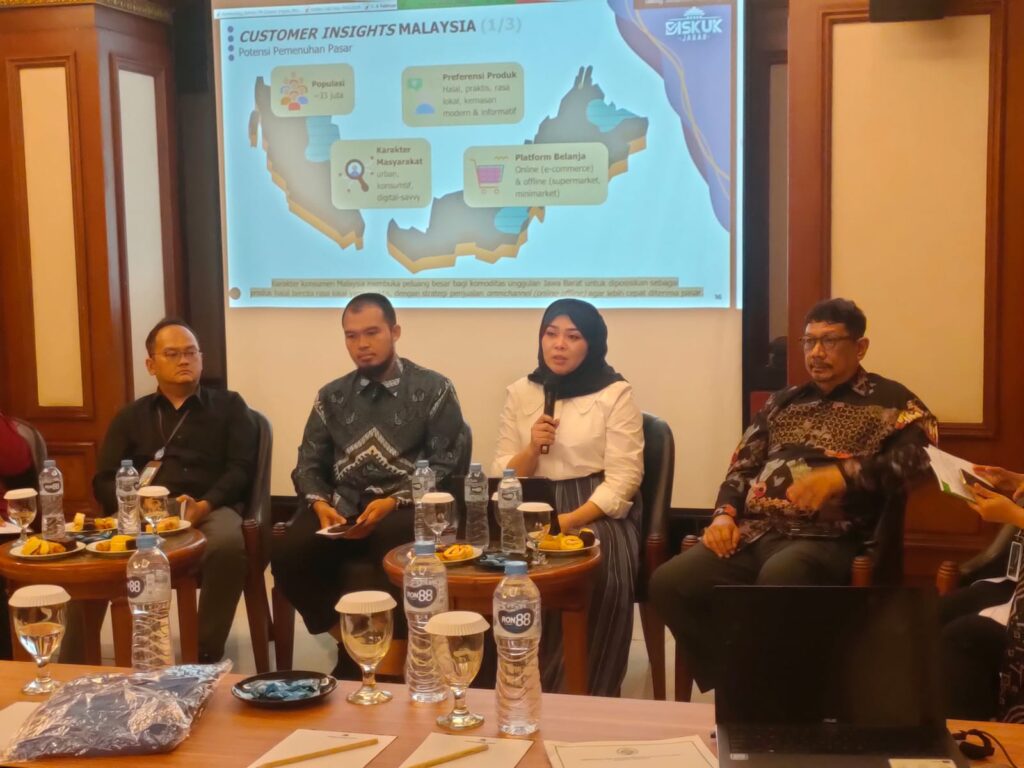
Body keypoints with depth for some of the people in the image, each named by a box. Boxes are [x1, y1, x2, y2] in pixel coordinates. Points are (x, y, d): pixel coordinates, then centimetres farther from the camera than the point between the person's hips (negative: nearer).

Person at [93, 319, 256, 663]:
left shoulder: (228, 405, 19)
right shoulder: (131, 416, 25)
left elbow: (242, 468, 6)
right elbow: (104, 481, 14)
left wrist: (205, 505, -14)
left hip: (210, 508, -1)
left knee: (228, 543, -38)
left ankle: (206, 654, -24)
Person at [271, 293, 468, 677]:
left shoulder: (433, 390, 6)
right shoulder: (332, 396, 18)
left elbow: (447, 465, -1)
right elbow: (308, 464, 15)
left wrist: (394, 502, -16)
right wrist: (320, 504, -8)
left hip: (404, 511, -3)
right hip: (341, 510, 4)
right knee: (287, 554, -27)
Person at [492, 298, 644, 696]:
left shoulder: (615, 393, 0)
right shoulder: (520, 393, 11)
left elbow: (622, 480, -7)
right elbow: (503, 477, 10)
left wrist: (568, 522, -19)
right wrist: (533, 448, -10)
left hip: (597, 511, -3)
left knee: (599, 569, -32)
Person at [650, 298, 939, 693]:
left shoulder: (889, 400, 7)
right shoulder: (783, 401, 24)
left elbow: (918, 453, -11)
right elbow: (742, 467, 23)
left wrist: (843, 475, -22)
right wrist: (724, 515, 3)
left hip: (825, 538, -5)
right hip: (753, 532, 6)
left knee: (777, 580, -40)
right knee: (668, 583, -19)